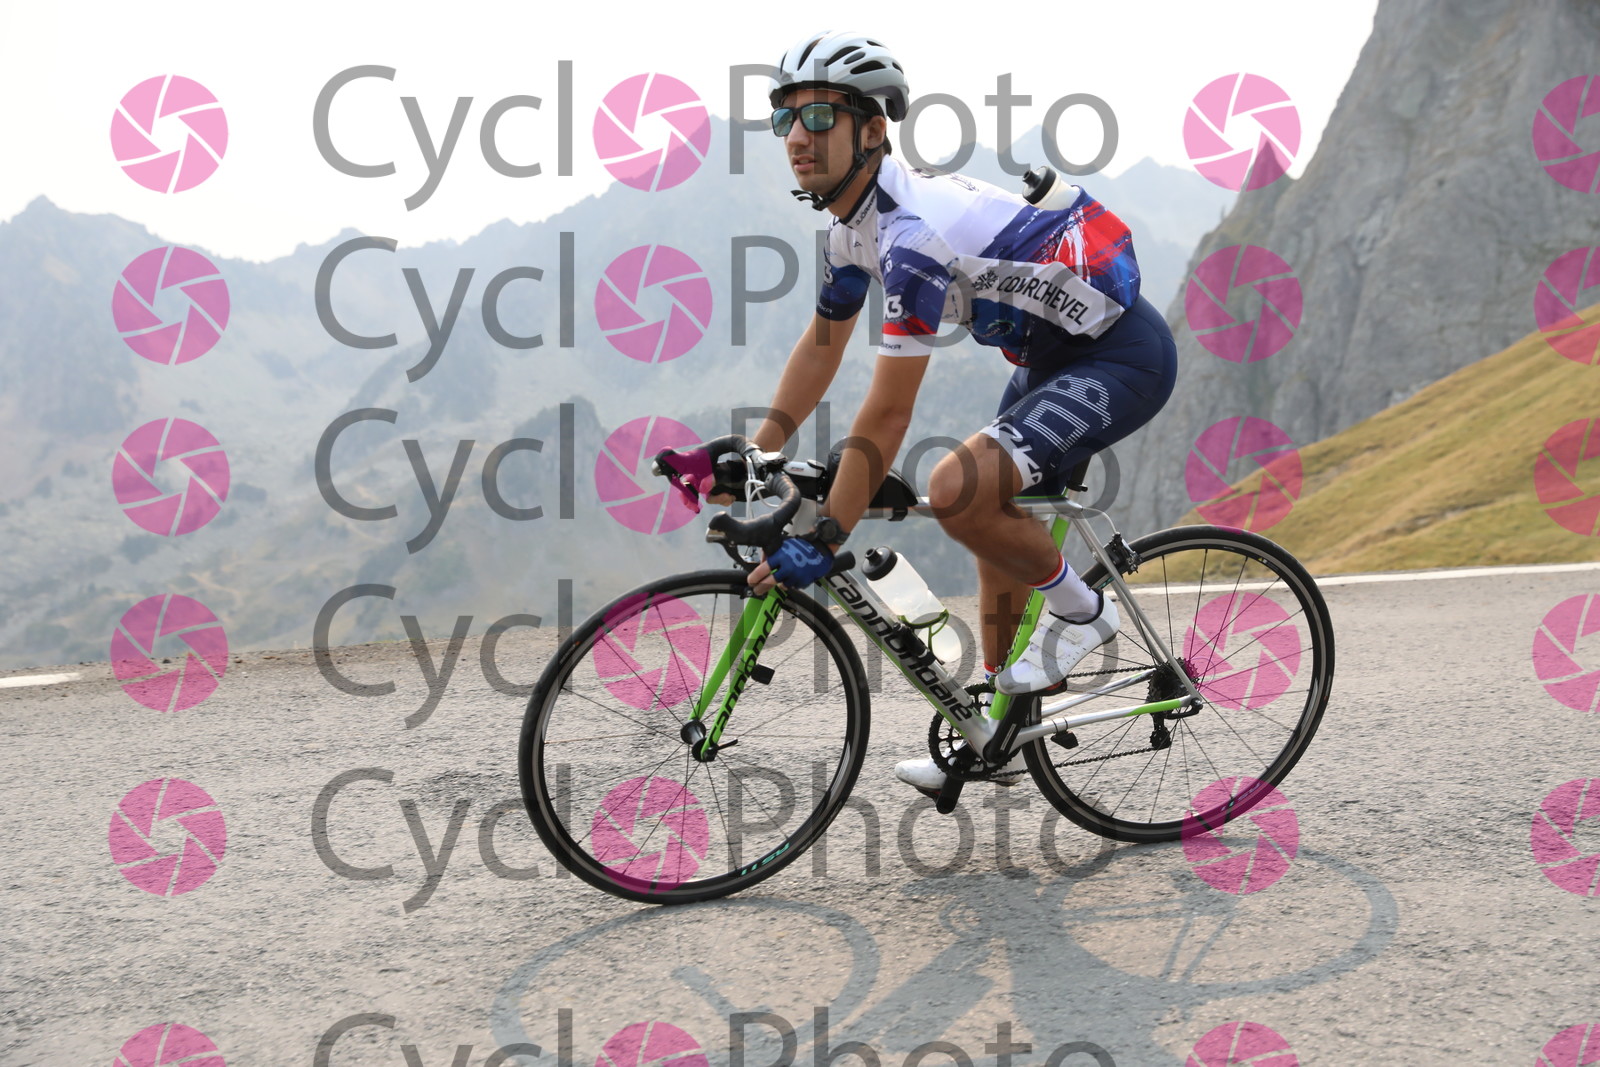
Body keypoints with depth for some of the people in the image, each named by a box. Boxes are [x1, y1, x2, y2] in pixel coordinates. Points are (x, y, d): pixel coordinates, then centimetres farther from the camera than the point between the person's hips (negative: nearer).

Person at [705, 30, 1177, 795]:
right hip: (1059, 352, 10)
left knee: (959, 490, -27)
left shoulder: (911, 230, -29)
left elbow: (887, 415, -29)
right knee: (996, 525, 17)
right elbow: (822, 344, 13)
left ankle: (1080, 610, -1)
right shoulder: (855, 217, 1)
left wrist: (818, 544, -25)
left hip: (1122, 357, -10)